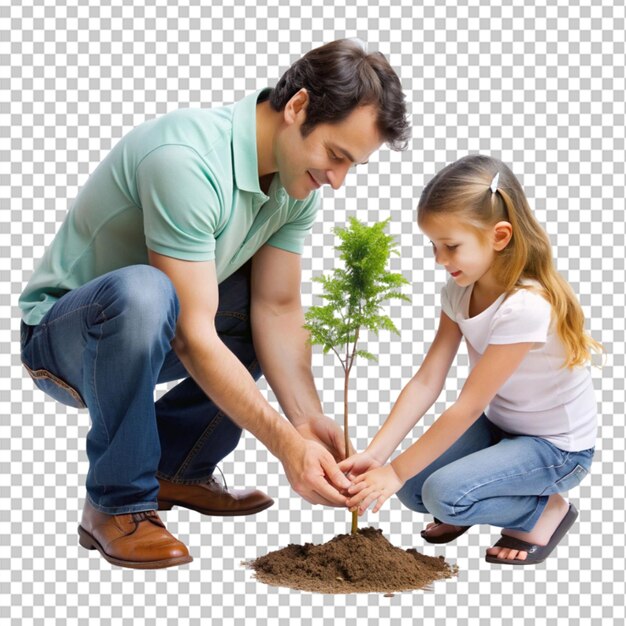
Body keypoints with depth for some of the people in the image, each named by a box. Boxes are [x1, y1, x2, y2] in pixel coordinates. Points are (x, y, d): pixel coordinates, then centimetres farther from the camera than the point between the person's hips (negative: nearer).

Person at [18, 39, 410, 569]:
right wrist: (285, 443, -34)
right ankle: (117, 504, -19)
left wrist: (308, 418, -22)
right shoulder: (186, 161, -32)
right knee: (143, 292, -39)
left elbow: (275, 308, -9)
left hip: (148, 337, 8)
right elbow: (192, 335, -33)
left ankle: (176, 469, 7)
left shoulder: (299, 185, -6)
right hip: (61, 334, -8)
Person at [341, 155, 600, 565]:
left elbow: (469, 406, -29)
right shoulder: (460, 291, -8)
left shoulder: (526, 307, -32)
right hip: (499, 425, 7)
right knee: (412, 487, -11)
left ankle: (546, 510, 0)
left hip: (558, 446, -7)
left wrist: (395, 471, -23)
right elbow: (427, 381, -11)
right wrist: (375, 455, -20)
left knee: (444, 494, -24)